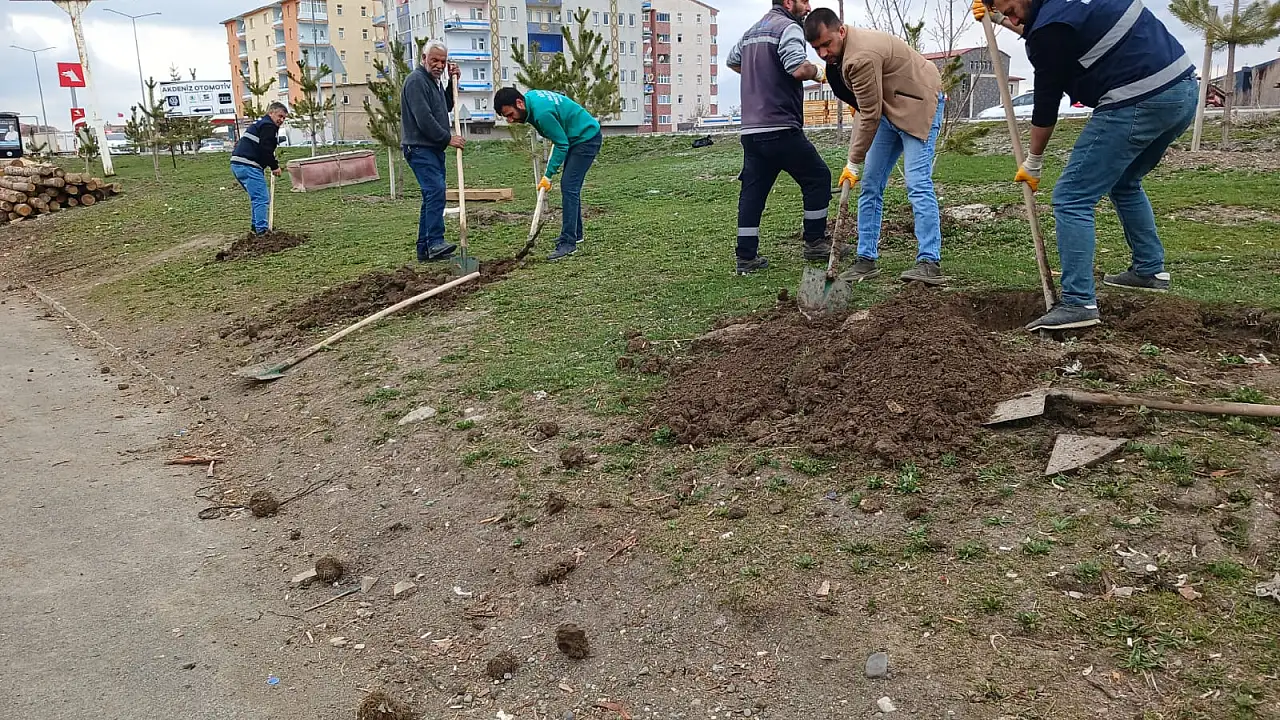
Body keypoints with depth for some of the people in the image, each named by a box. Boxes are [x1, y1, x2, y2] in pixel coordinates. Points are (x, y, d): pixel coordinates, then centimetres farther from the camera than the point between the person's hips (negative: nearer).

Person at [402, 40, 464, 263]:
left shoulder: (433, 81, 20)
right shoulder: (416, 80, -11)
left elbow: (446, 107, 29)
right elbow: (423, 119, -20)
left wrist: (453, 82, 18)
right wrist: (448, 138, -15)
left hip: (434, 148, 10)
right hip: (420, 148, -10)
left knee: (432, 195, 8)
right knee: (436, 190, -21)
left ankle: (425, 249, 10)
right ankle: (435, 242, -25)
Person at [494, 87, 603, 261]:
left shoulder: (542, 113, -30)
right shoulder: (529, 96, -1)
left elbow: (562, 144, -23)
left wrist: (548, 175, -20)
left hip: (587, 138, -10)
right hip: (576, 137, 10)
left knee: (569, 187, -15)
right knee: (570, 187, 16)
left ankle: (568, 243, -17)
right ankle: (575, 234, 27)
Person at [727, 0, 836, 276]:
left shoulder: (752, 32, 20)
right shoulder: (788, 27, -7)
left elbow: (732, 61, 38)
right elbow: (799, 68, -24)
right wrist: (818, 72, -4)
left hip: (750, 129, 8)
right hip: (780, 129, -8)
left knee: (752, 191, 8)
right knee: (818, 177, 7)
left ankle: (746, 257, 7)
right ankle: (814, 243, 13)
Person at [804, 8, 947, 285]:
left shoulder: (861, 57, -30)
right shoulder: (841, 51, 0)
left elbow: (869, 116, -26)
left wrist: (853, 164, -20)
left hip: (917, 105, -9)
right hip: (888, 108, 10)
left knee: (918, 184, -18)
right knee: (870, 186, 3)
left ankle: (930, 263, -18)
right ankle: (866, 259, 6)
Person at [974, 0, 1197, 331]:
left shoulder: (1049, 27, -13)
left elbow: (1046, 103, -3)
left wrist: (1032, 163, 11)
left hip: (1137, 102, -10)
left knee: (1072, 198, -5)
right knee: (1124, 183, 29)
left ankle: (1078, 303, -9)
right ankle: (1150, 271, 35)